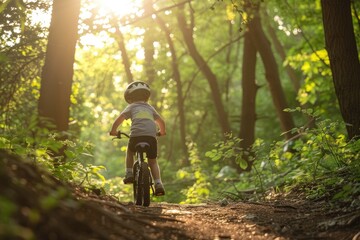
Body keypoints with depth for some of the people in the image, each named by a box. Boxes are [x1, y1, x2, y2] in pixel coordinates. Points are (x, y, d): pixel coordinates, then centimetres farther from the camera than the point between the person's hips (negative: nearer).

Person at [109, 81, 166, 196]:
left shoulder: (131, 107, 19)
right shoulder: (150, 107, 28)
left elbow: (120, 118, 5)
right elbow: (161, 121, 29)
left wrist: (113, 130, 18)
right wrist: (162, 131, 47)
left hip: (136, 134, -1)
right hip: (151, 135, 2)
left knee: (130, 152, 30)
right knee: (153, 161, 14)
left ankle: (129, 173, 16)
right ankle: (158, 183, -4)